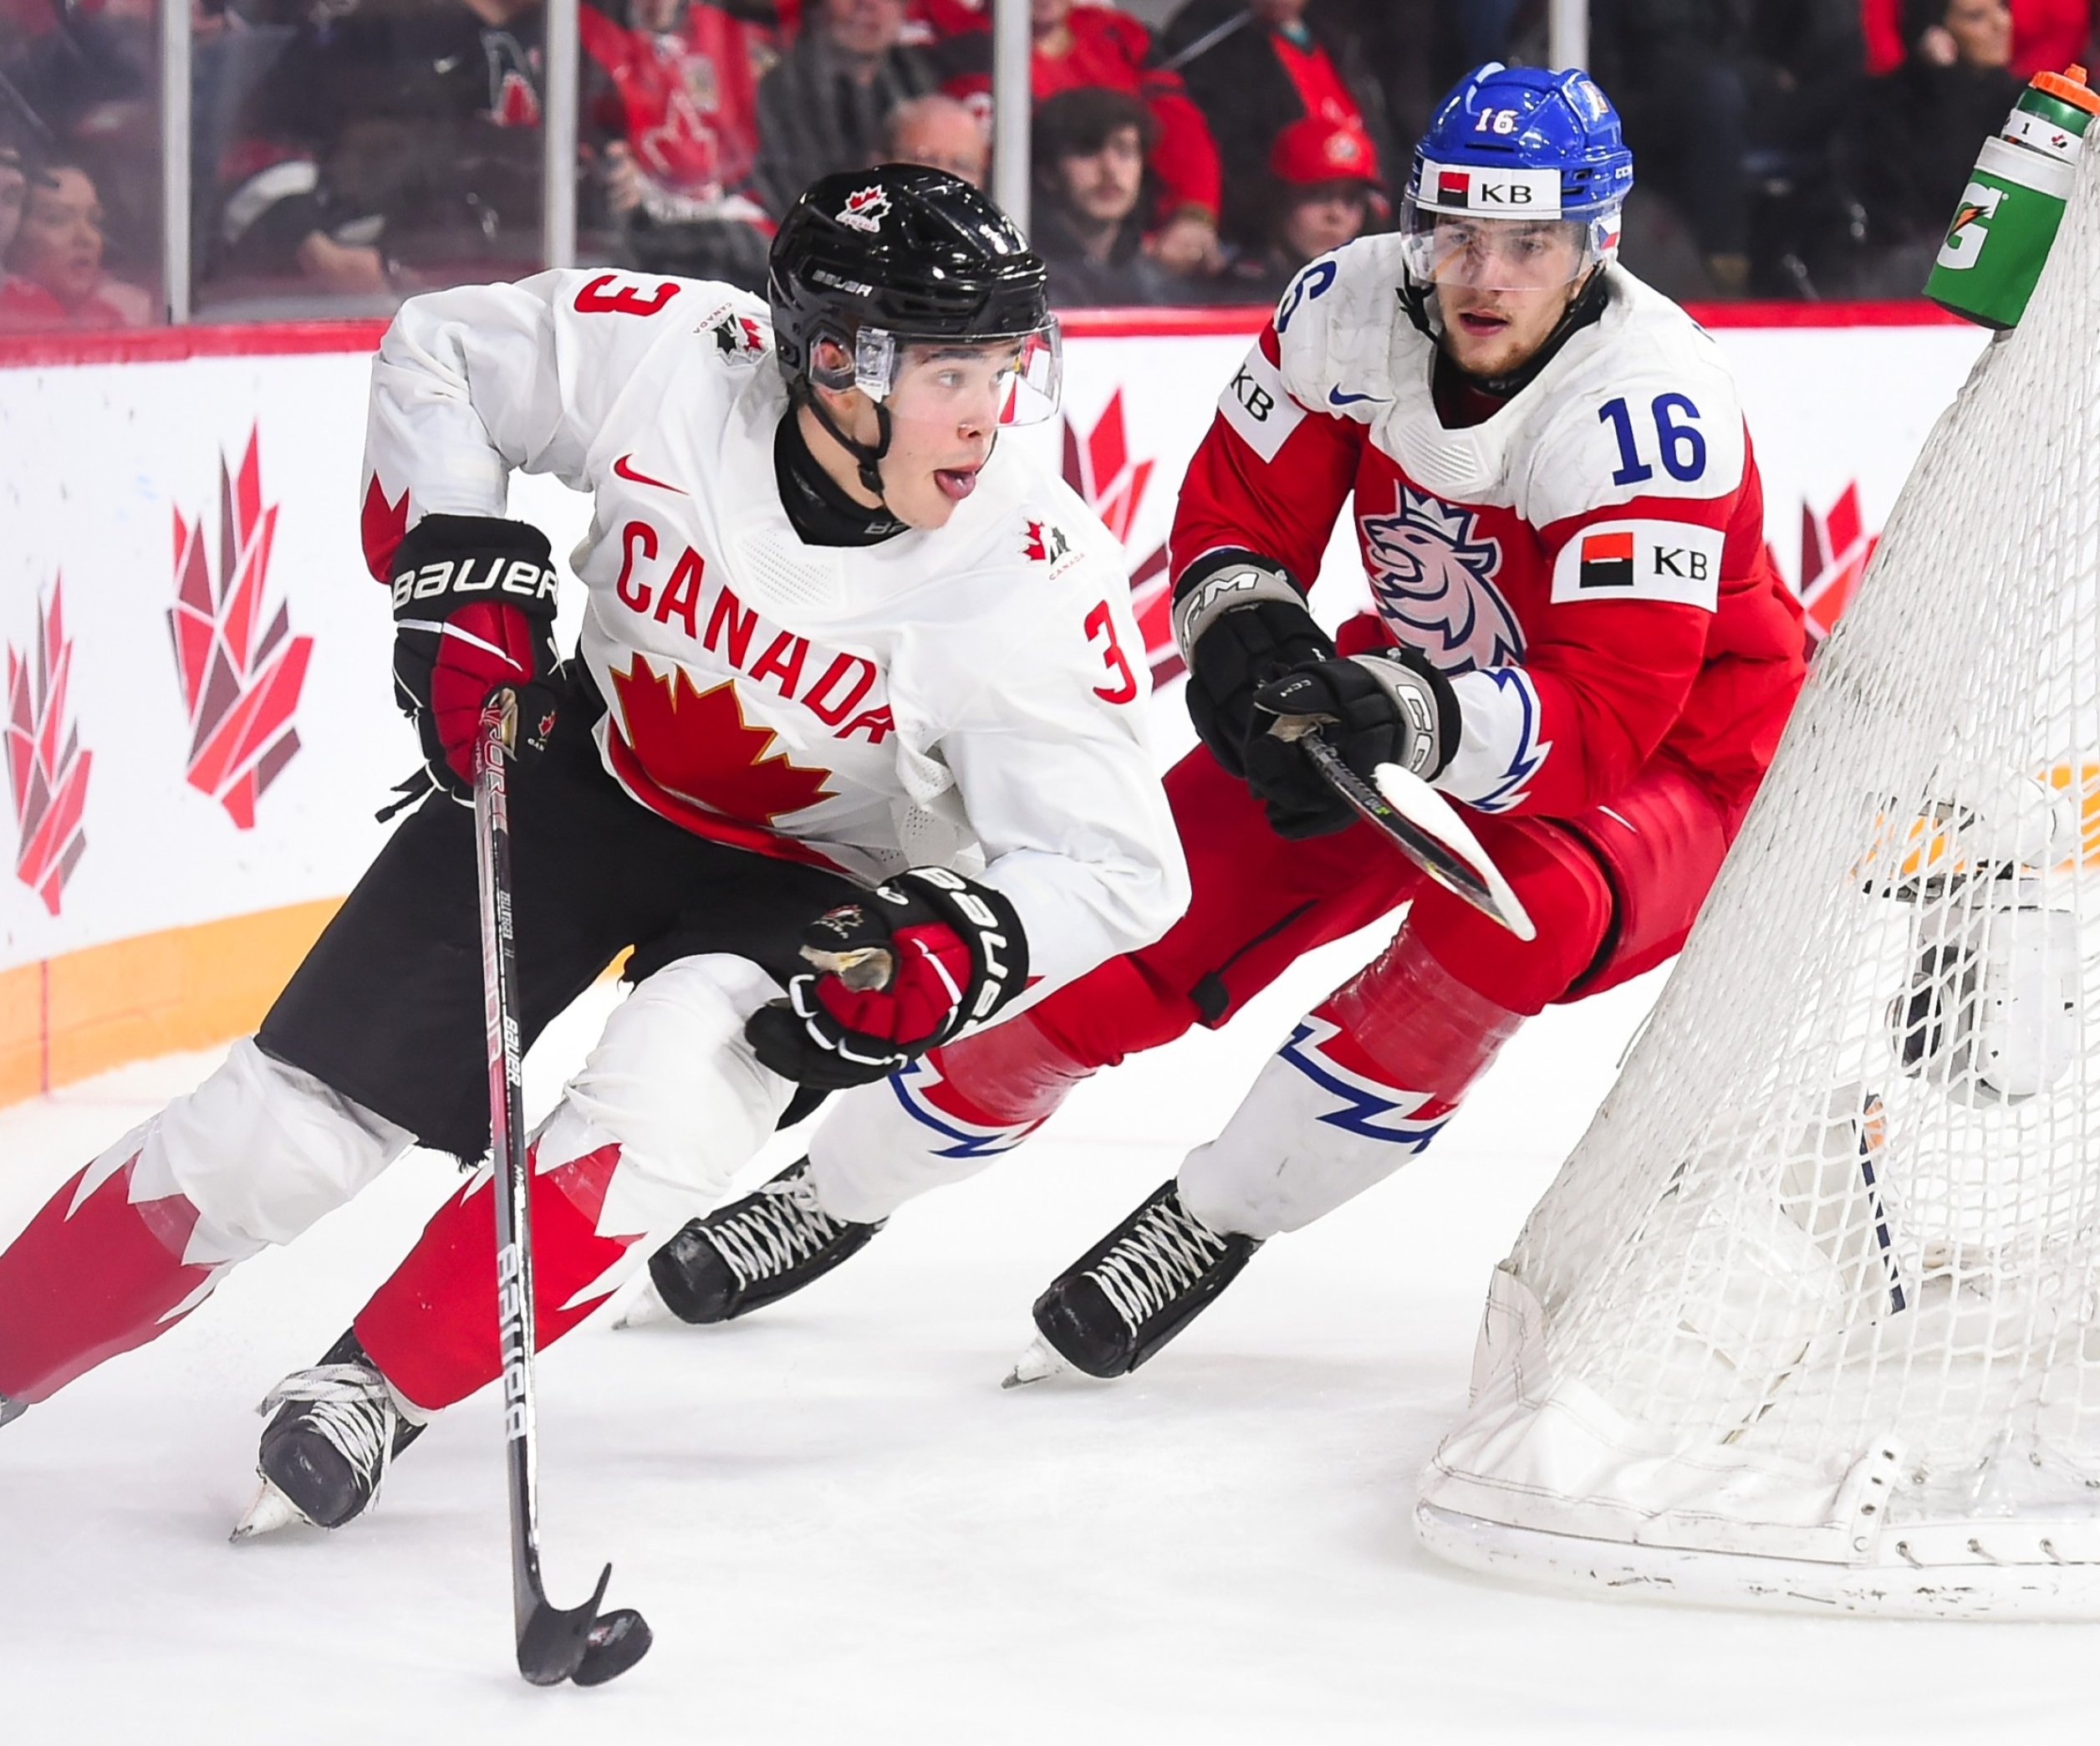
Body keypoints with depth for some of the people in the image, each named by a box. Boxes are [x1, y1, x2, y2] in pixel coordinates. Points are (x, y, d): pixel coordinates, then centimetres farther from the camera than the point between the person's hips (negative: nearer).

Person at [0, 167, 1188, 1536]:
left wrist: (950, 942, -37)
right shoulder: (666, 356, -25)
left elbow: (1116, 867, -20)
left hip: (816, 879, -2)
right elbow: (440, 349, -5)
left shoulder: (1041, 584, -28)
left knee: (661, 1115, -30)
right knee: (287, 1123, -3)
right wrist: (457, 570, -15)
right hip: (586, 769, 2)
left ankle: (378, 1388, -12)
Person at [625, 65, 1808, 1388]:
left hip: (1670, 763, -5)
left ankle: (1214, 1220, -19)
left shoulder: (1650, 406, -31)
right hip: (1422, 694, 5)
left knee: (1525, 907, -35)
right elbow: (1234, 517, -4)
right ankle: (848, 1180, 11)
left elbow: (1611, 709, -36)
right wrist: (1245, 631, -26)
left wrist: (1409, 723, -51)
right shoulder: (1354, 308, -16)